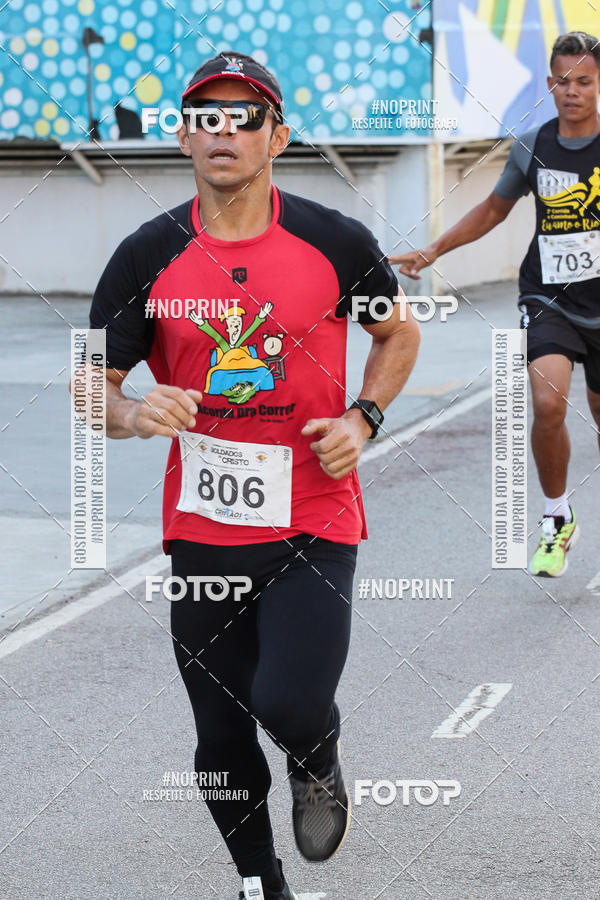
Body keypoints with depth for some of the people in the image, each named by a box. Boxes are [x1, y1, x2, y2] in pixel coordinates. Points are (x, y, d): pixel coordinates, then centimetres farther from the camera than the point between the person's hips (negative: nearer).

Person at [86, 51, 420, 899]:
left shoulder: (335, 241, -5)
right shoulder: (148, 256, -3)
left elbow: (399, 332, 13)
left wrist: (362, 418, -3)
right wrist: (134, 413, -20)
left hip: (313, 520, -2)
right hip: (203, 530, 2)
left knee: (289, 705, -21)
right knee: (222, 746, 10)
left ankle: (319, 765, 16)